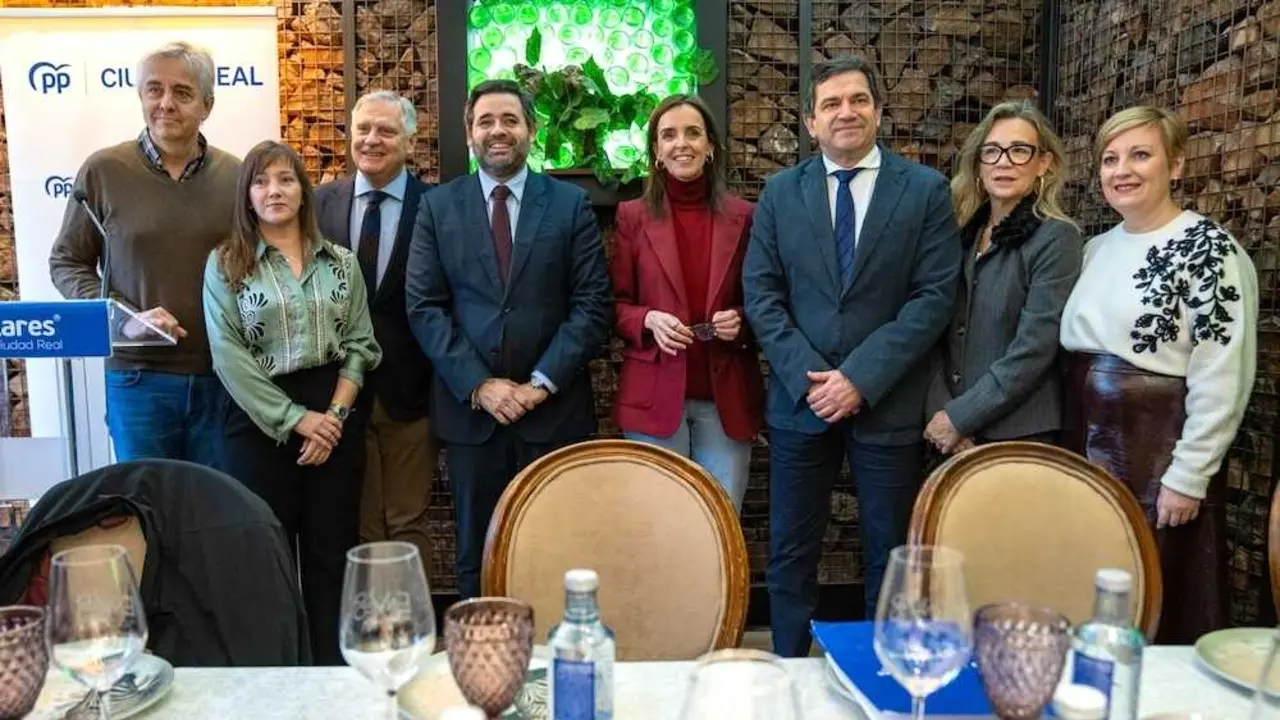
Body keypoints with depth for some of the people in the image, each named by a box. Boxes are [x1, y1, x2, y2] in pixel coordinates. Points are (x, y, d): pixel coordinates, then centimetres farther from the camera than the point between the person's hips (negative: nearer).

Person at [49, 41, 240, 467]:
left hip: (224, 377, 2)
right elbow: (66, 263, 3)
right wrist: (123, 318, -13)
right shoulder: (103, 171, -3)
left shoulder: (235, 175, 2)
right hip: (139, 378, -1)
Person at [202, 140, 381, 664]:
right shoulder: (224, 264, 2)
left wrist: (335, 413, -9)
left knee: (333, 550, 8)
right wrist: (296, 418, -13)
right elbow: (229, 356, -7)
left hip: (336, 417, 2)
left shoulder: (341, 261, 8)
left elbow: (360, 345, 4)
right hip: (261, 419, -2)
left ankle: (334, 671, 21)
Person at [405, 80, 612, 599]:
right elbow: (423, 306, 1)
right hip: (469, 407, 1)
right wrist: (478, 385, -9)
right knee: (477, 555, 11)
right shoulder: (437, 206, 6)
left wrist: (541, 382, -10)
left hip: (554, 407, -1)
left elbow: (593, 305, -2)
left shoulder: (571, 204, 4)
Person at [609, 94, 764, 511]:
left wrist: (742, 320, -11)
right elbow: (616, 304, 4)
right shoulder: (633, 216, 2)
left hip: (727, 397, 1)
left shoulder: (742, 216, 4)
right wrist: (649, 320, -16)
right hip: (655, 395, -1)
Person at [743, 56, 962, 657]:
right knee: (791, 554, 10)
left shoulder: (926, 190, 0)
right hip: (800, 399, 2)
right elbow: (760, 293, 1)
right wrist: (807, 375, -11)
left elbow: (934, 296, -7)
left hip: (889, 403, -1)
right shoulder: (780, 192, 6)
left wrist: (861, 376, -14)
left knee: (890, 556, 12)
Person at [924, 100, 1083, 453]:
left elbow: (1034, 349, -16)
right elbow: (937, 332, 3)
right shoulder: (962, 233, 6)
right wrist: (940, 412, -9)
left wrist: (960, 417, -15)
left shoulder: (1057, 238, -9)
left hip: (1020, 434, -5)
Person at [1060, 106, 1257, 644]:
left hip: (1160, 453, -6)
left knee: (1160, 612, 6)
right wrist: (1073, 447, 12)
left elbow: (1223, 378, -15)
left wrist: (1188, 475, -16)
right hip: (1089, 449, 7)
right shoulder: (1097, 248, 10)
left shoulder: (1207, 249, -11)